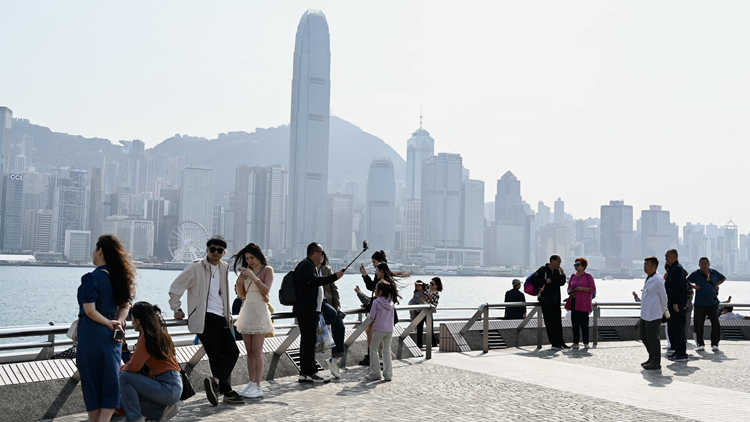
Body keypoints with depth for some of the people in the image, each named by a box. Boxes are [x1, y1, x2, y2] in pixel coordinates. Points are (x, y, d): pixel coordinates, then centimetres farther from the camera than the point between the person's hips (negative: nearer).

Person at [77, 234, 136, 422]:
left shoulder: (91, 278, -14)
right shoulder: (119, 277, 7)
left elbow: (89, 310, -20)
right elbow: (125, 304, 10)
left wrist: (109, 323, -8)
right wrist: (118, 321, -5)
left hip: (91, 335, -6)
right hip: (111, 337, 6)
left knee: (92, 385, 6)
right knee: (111, 384, 8)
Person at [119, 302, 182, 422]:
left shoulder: (146, 337, -13)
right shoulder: (160, 333, 13)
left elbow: (133, 367, -15)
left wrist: (122, 369, 6)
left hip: (169, 389, -9)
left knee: (125, 377, -12)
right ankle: (163, 410, 10)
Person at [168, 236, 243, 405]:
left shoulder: (224, 267, 16)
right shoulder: (196, 267, -4)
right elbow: (175, 288, -3)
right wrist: (177, 309, -1)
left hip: (221, 318, 7)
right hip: (205, 318, -7)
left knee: (232, 351, -5)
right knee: (216, 355, -8)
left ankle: (215, 381, -15)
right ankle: (226, 391, -5)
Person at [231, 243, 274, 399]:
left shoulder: (267, 270, -1)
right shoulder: (247, 270, 15)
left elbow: (266, 290, -13)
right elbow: (241, 294, 15)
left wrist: (254, 277, -21)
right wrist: (239, 281, -3)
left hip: (259, 311, -6)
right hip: (246, 310, 6)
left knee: (256, 351, -8)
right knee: (249, 351, 5)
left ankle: (257, 386, -7)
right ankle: (251, 384, 8)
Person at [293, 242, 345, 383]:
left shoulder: (309, 265, 22)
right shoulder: (307, 265, -12)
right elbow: (315, 281, -30)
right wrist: (335, 276, -26)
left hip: (308, 310, 11)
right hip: (307, 310, -11)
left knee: (306, 340, 11)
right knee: (309, 340, -9)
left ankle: (304, 373, 13)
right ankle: (311, 373, -6)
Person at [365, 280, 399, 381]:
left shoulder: (376, 302, -11)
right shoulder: (391, 301, 5)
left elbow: (372, 317, -7)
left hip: (379, 329, -5)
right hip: (390, 329, 6)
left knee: (373, 350, 8)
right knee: (387, 351, 13)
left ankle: (375, 374, 7)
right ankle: (388, 374, 12)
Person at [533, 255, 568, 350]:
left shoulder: (557, 271, 14)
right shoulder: (543, 270, -8)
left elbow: (561, 283, 15)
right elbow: (534, 279, -14)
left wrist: (562, 274, 1)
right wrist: (545, 281, -18)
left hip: (555, 300, 7)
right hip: (546, 300, -7)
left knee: (558, 321, 8)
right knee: (550, 322, -5)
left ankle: (560, 342, 14)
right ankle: (554, 343, -2)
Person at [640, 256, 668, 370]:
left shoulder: (658, 280, -17)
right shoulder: (648, 278, 12)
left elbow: (663, 296, -11)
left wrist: (663, 310, -2)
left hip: (653, 315, -10)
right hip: (645, 314, 10)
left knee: (652, 338, -3)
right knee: (644, 336, 15)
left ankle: (656, 363, 6)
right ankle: (652, 358, 28)